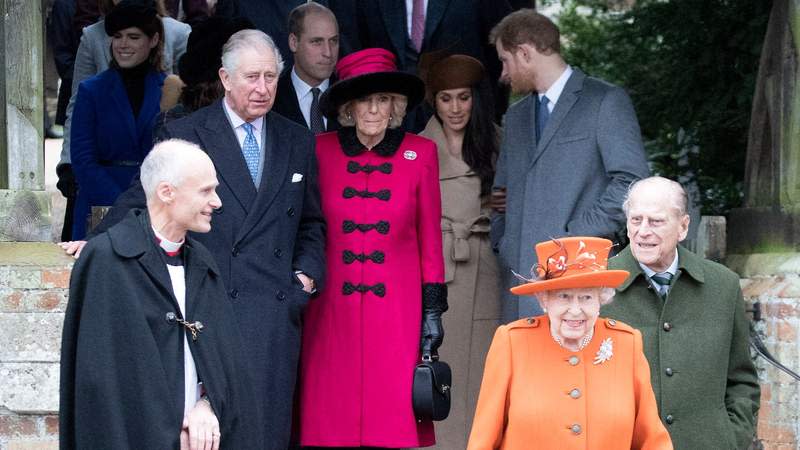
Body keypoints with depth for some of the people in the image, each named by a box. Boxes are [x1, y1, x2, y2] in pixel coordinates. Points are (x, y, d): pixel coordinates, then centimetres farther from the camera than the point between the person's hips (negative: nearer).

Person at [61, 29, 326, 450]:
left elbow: (311, 223, 22)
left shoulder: (298, 142, 15)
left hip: (275, 306, 3)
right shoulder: (182, 135, 4)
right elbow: (141, 199, 7)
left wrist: (307, 273, 7)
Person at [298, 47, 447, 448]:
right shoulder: (321, 151, 3)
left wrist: (433, 310, 3)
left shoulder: (420, 153, 3)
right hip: (333, 308, 0)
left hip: (397, 309, 0)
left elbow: (430, 237, 6)